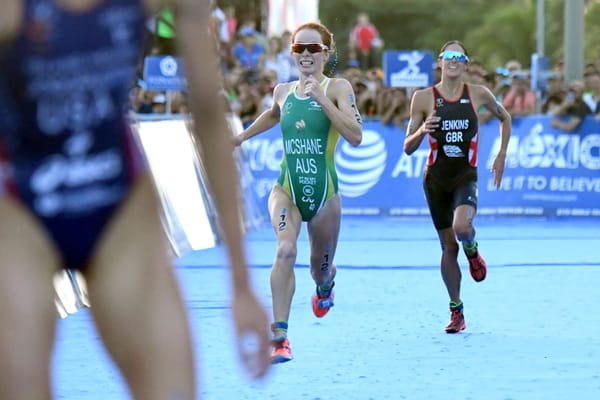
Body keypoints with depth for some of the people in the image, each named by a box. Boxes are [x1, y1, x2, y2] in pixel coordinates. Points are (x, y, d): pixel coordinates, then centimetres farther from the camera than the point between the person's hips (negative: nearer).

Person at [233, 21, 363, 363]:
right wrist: (242, 137, 33)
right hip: (287, 189, 1)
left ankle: (325, 288, 56)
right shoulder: (283, 92, 5)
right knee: (286, 250, -27)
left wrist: (322, 98, -26)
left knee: (321, 271, 15)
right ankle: (279, 337, -28)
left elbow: (355, 136, -21)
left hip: (324, 192, -1)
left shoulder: (338, 88, -7)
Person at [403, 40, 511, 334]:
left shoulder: (478, 94, -1)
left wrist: (501, 156, 12)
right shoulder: (424, 98, -2)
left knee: (462, 227, -30)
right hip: (436, 177, 1)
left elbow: (504, 118, 19)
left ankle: (472, 251, 8)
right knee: (448, 246, 5)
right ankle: (456, 311, 18)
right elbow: (408, 148, 0)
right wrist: (422, 131, -20)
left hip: (466, 175, -1)